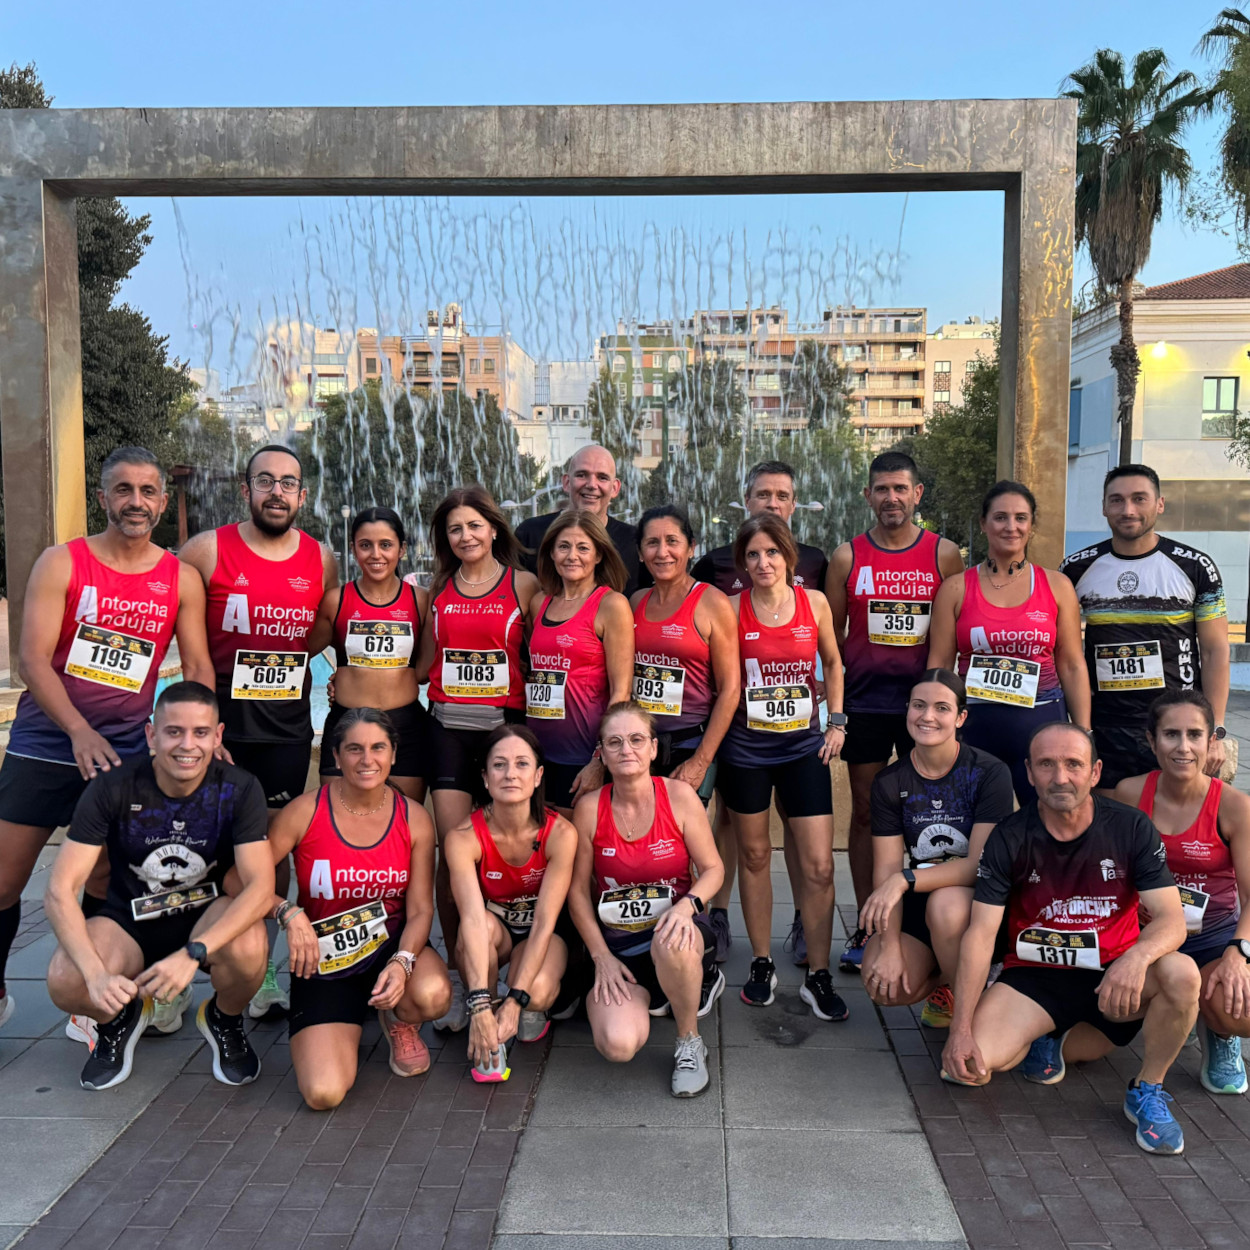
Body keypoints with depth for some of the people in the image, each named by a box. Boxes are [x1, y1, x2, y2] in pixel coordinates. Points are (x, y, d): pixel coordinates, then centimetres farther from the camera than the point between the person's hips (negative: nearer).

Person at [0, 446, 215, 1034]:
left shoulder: (181, 580, 2)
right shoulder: (61, 563, -5)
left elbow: (197, 667, 3)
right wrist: (80, 731, -26)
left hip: (125, 752, 1)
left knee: (106, 883, 9)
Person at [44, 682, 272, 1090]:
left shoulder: (239, 789, -18)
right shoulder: (113, 788, -17)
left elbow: (260, 885, -26)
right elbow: (60, 891, -21)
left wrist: (192, 953, -40)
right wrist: (97, 974, -35)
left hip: (210, 918, 0)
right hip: (130, 923, 1)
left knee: (248, 948, -35)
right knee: (65, 981, -30)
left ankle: (224, 1019, 3)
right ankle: (121, 1017, 9)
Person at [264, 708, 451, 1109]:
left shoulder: (414, 819, -5)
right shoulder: (305, 812, -11)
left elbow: (420, 909, -5)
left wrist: (402, 962, -23)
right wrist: (288, 912, -24)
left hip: (390, 941, 1)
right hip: (323, 957, -1)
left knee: (432, 995, -36)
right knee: (324, 1094, -19)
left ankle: (398, 1022, 7)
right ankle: (344, 1024, 19)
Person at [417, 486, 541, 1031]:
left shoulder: (524, 585, 3)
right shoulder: (439, 588, 12)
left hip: (503, 723, -2)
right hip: (448, 725, 2)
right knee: (452, 848, -5)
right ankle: (456, 974, 7)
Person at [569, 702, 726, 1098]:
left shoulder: (679, 794, -7)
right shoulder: (589, 808, -6)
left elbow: (713, 868, -1)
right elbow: (578, 891, 0)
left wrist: (687, 904, -22)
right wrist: (602, 957, -6)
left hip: (673, 930, -1)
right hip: (616, 943, 1)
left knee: (671, 945, -40)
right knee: (617, 1045, -23)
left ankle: (690, 1043, -9)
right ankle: (650, 997, 15)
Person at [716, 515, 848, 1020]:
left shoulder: (814, 603, 0)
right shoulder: (732, 608, -5)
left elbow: (832, 663, 14)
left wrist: (837, 721, 8)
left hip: (804, 747, 1)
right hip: (746, 748, -1)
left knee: (818, 865, -2)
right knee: (754, 855, 10)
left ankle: (818, 977, 12)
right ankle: (762, 964, 26)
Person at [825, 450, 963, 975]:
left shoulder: (944, 554, 2)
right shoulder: (848, 557, 4)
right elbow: (832, 634, 9)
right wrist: (864, 672, 2)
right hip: (865, 704, 1)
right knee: (865, 812, 7)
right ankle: (866, 927, 17)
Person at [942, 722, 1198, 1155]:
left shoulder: (1130, 828, -6)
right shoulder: (1009, 838, -8)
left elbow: (1171, 919, -12)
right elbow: (981, 932, -11)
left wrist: (1136, 957, -37)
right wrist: (960, 1030, -20)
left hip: (1113, 977, 0)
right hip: (1034, 975, 0)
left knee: (1180, 973, -32)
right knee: (972, 1063, -24)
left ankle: (1147, 1091, -4)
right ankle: (1040, 1039, 14)